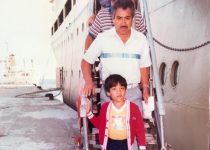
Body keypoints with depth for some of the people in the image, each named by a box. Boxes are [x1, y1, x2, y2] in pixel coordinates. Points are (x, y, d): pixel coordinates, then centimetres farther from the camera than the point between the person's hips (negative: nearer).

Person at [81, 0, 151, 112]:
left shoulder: (141, 39, 2)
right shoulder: (103, 38, -4)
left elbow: (143, 66, 9)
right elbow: (86, 61, 2)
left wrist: (145, 88, 2)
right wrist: (88, 81, -12)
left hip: (133, 92, 2)